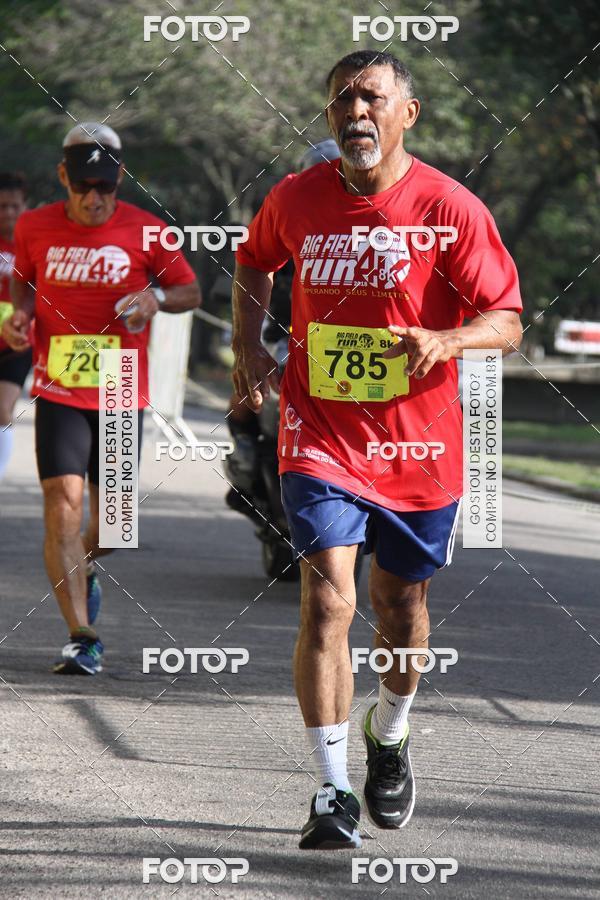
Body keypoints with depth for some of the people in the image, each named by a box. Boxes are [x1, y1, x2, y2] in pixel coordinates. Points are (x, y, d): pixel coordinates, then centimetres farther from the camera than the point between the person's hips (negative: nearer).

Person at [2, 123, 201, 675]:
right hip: (57, 391, 0)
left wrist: (157, 298, -15)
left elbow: (192, 291, 6)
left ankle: (83, 568, 43)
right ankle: (82, 637, -16)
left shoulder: (144, 231, -3)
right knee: (63, 501, -15)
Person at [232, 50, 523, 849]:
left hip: (419, 444, 0)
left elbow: (507, 321, -8)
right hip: (320, 434, 0)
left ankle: (388, 736, 46)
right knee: (327, 599, -16)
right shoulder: (295, 199, -1)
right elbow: (253, 265, 21)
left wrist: (445, 341, -29)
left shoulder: (450, 208, -9)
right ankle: (332, 793, -13)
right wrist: (249, 345, 5)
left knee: (401, 603, 15)